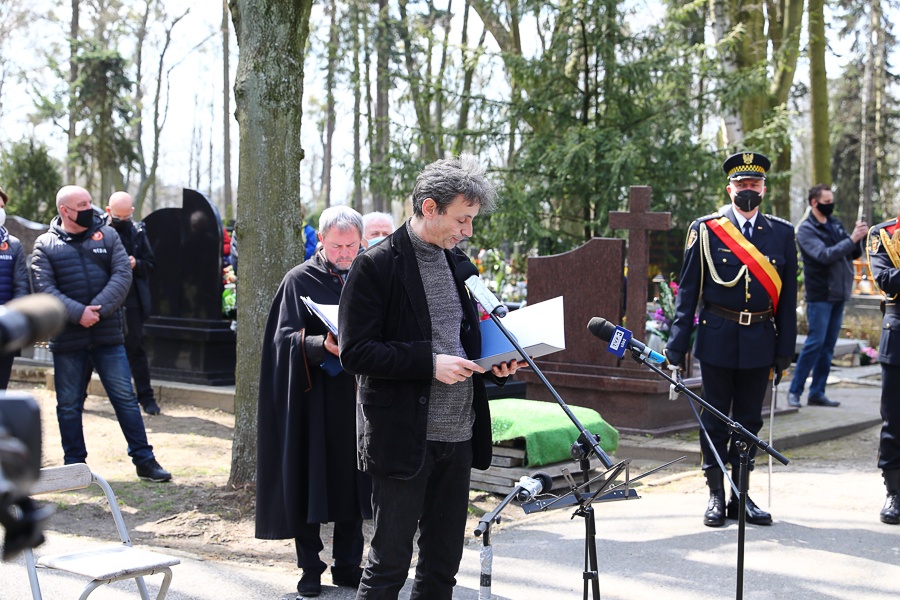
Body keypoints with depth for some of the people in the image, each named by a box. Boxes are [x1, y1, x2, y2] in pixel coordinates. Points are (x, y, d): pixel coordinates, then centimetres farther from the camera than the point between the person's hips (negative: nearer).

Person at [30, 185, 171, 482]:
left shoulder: (107, 235, 7)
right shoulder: (45, 244, 3)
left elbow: (123, 276, -3)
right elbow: (44, 287, -7)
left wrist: (99, 309, -16)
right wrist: (78, 313, -19)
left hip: (108, 334, 1)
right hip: (67, 338, -1)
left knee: (125, 397, 3)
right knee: (69, 405, 8)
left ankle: (144, 460, 10)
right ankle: (74, 465, 20)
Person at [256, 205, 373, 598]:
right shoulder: (300, 280, -3)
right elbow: (286, 338, -9)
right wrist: (323, 345, -27)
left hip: (357, 397, 4)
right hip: (314, 399, -3)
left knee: (353, 481, 8)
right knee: (310, 482, 0)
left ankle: (348, 565, 19)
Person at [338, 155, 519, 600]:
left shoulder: (459, 262, 13)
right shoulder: (377, 266, -10)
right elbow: (355, 351, -15)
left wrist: (494, 363, 3)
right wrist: (430, 363, -22)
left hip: (458, 435, 7)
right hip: (403, 437, -7)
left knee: (443, 564, 14)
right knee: (389, 564, 0)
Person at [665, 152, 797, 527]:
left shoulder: (782, 233, 6)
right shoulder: (706, 230, -1)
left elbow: (787, 297, 6)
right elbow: (688, 290, -1)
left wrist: (785, 350, 2)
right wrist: (677, 345, -6)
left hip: (760, 341, 2)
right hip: (718, 338, -2)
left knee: (749, 421, 10)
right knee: (715, 420, 5)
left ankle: (741, 496, 21)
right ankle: (716, 496, 16)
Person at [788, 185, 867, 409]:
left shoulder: (835, 224, 11)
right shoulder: (806, 229, -8)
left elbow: (854, 254, 12)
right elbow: (825, 255, -20)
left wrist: (858, 238, -7)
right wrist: (852, 239, -22)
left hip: (838, 294, 6)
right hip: (819, 295, -6)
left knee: (828, 345, 7)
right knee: (815, 342, -8)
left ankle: (817, 392, 13)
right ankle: (794, 391, 1)